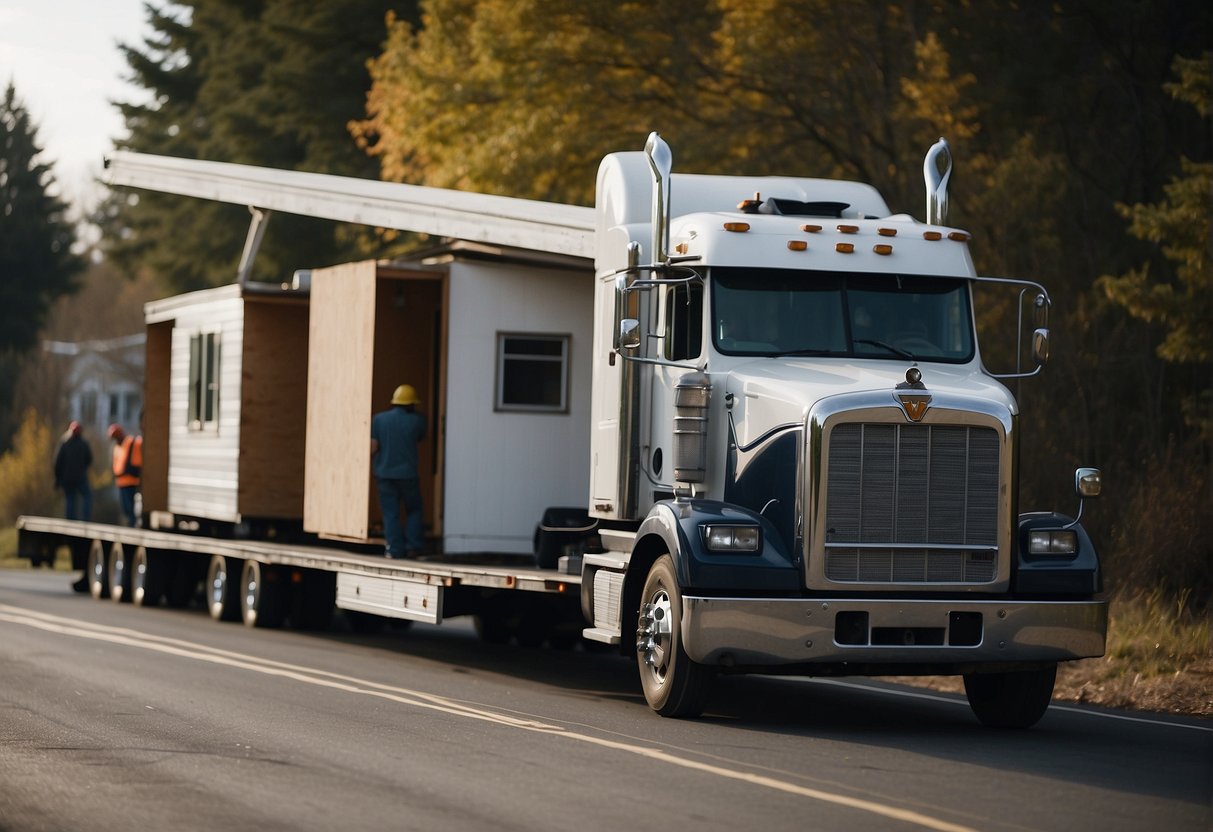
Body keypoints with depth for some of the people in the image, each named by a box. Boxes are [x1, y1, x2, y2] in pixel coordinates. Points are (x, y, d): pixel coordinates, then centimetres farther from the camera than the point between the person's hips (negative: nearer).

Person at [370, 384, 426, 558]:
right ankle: (413, 546, 7)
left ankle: (395, 549, 1)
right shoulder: (416, 420, -5)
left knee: (390, 512, 5)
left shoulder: (378, 419, -2)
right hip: (407, 472, -1)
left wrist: (371, 465, 11)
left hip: (384, 472, 1)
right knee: (413, 510, 14)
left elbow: (373, 446, -5)